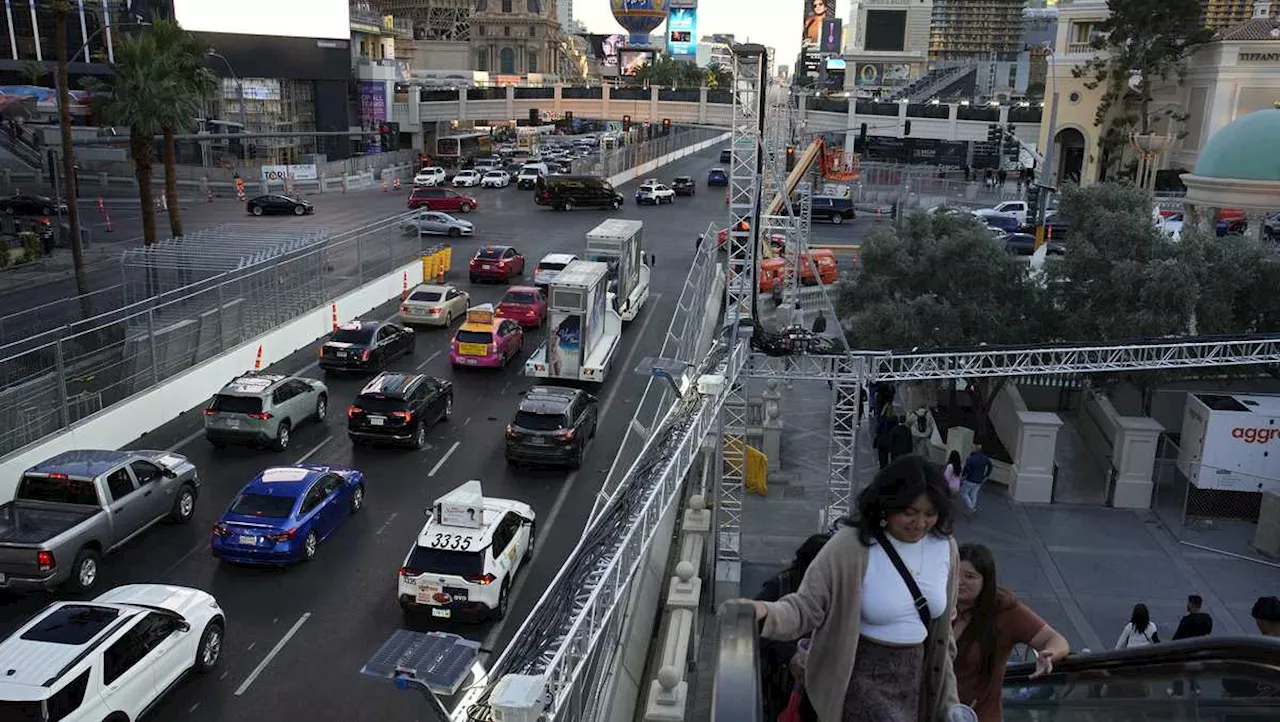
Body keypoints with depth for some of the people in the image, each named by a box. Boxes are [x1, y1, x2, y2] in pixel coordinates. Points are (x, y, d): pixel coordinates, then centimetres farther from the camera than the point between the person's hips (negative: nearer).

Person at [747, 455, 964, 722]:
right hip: (860, 675, -6)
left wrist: (948, 698, 13)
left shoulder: (945, 547, -2)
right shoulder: (852, 546, -19)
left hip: (915, 678, 6)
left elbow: (942, 627, 9)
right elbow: (806, 606, -18)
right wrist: (766, 613, -40)